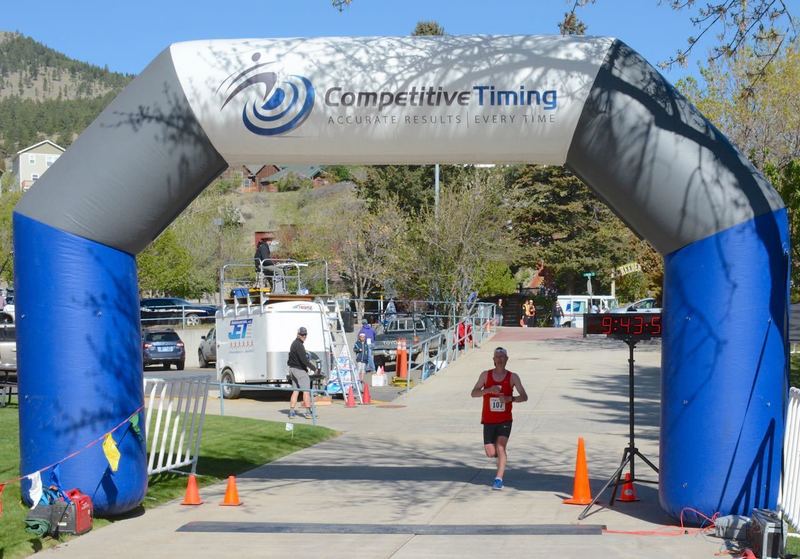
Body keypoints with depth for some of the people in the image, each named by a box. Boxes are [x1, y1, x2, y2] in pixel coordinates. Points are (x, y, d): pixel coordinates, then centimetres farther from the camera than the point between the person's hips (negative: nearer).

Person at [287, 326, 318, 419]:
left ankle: (291, 412, 8)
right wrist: (314, 368, -15)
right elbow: (304, 360, -23)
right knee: (306, 390, -6)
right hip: (300, 370, -10)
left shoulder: (294, 343, 15)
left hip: (293, 369, 10)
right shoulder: (299, 345, -17)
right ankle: (308, 412, -7)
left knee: (295, 391, 10)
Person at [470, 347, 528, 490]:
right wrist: (489, 389, -22)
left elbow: (524, 396, -1)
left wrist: (510, 398, -21)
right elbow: (473, 393, -5)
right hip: (488, 420, 1)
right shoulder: (485, 375, 1)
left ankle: (499, 479, -17)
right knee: (491, 453, 1)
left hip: (505, 420, -1)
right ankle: (502, 456, 36)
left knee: (501, 447, -18)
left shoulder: (512, 377, 0)